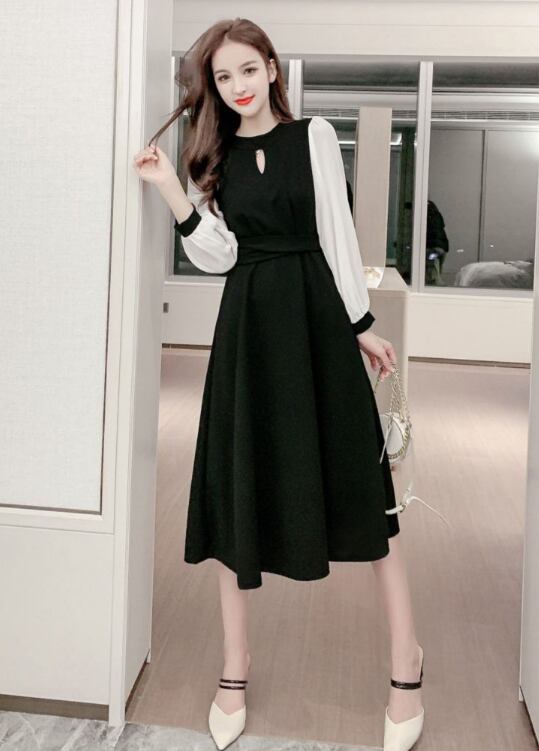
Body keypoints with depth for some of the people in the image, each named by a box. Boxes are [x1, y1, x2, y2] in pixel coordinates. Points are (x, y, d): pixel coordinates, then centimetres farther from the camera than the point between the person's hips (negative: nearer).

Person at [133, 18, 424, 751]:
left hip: (316, 313, -3)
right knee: (237, 488, 4)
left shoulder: (314, 135, 3)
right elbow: (219, 257, 0)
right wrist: (173, 192, -10)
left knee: (360, 483, -2)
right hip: (248, 323, 3)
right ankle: (235, 669, 19)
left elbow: (338, 233, 1)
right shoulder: (214, 157, 10)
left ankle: (407, 664, 12)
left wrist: (361, 324, -1)